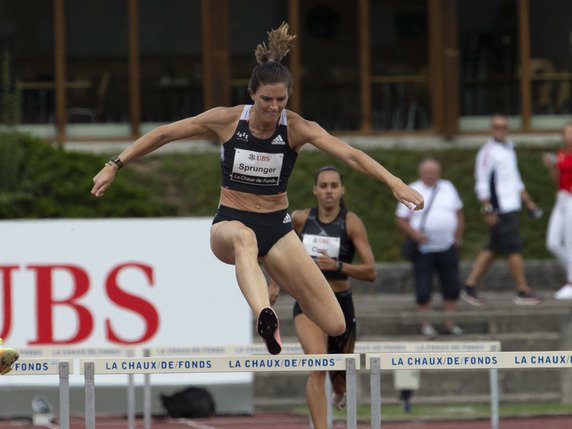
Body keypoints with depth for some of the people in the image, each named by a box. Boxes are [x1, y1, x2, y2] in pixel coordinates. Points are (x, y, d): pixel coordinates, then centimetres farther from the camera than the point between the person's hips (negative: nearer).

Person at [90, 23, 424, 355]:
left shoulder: (297, 128, -10)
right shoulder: (226, 120, -8)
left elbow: (350, 154, -24)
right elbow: (162, 135, 1)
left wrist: (395, 183, -38)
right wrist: (114, 166, -1)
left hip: (277, 228, 2)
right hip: (230, 223, -2)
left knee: (335, 327, -9)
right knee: (244, 236, -45)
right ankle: (265, 315, -70)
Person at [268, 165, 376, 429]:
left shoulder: (351, 223, -10)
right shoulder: (300, 219, -2)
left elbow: (370, 272, -14)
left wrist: (337, 266, -27)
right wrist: (275, 283, 16)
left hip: (341, 305, 0)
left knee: (340, 373, 19)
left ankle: (339, 391, 58)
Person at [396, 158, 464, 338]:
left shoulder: (448, 188, 9)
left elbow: (459, 214, 15)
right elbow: (401, 220, -3)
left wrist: (457, 237, 7)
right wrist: (415, 234, -19)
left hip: (448, 248, 3)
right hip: (424, 248, -3)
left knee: (452, 288, 7)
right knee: (423, 290, -4)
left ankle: (449, 323, 17)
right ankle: (426, 325, 5)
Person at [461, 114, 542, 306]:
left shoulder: (508, 149, 17)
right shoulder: (488, 152, -11)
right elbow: (481, 184, -14)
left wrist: (528, 201, 23)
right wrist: (488, 211, -18)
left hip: (511, 207, 9)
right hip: (501, 210, -9)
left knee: (493, 249, 10)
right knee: (514, 249, -6)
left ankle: (470, 286, 13)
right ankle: (522, 292, -1)